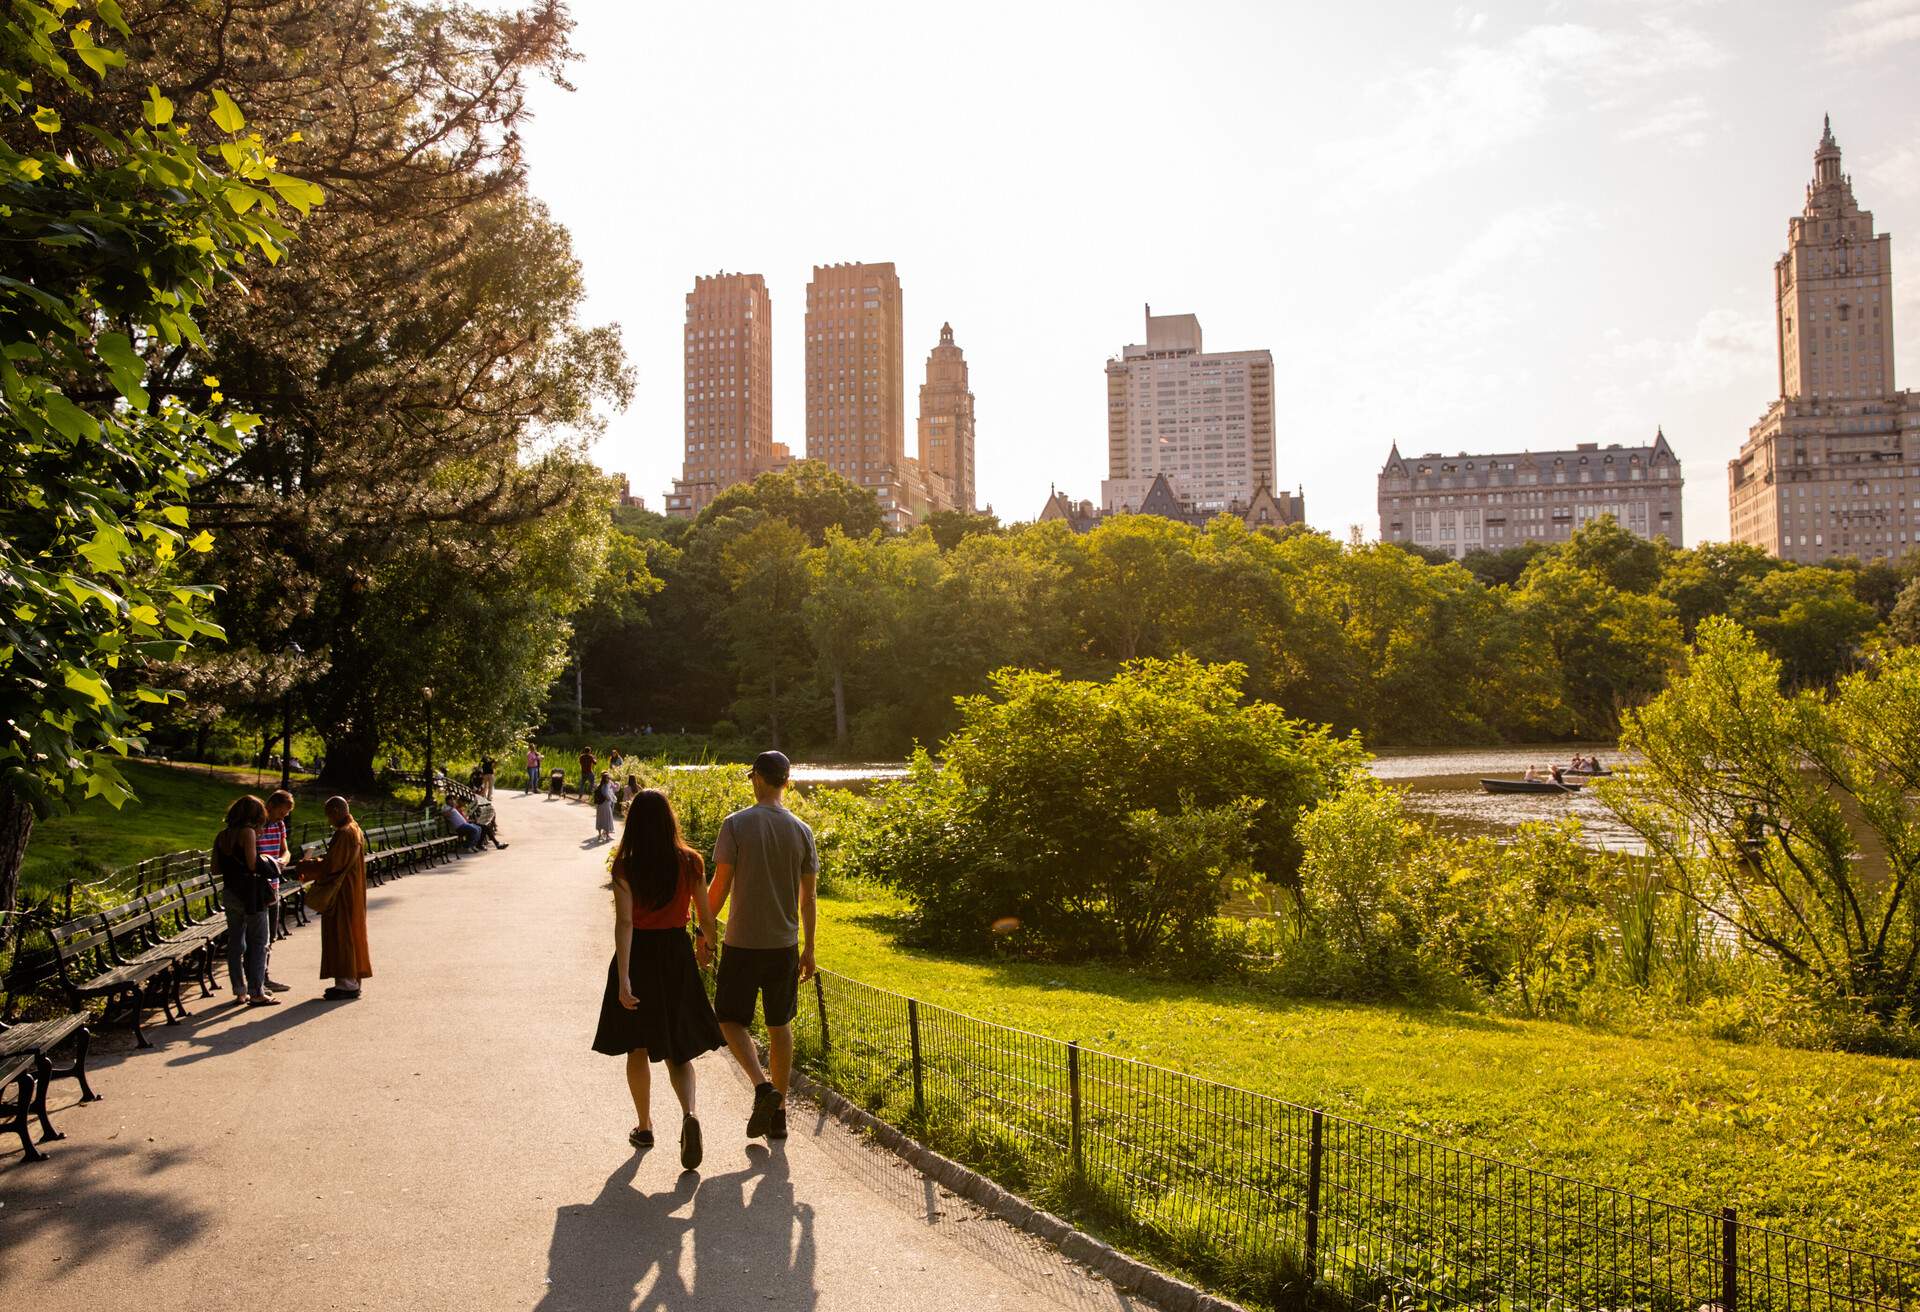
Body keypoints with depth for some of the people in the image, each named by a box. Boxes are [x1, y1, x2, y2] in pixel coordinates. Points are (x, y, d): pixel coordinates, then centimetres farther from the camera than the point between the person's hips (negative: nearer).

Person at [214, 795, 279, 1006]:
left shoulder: (221, 836, 9)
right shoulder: (248, 832, -12)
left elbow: (216, 867, 10)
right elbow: (253, 864, -18)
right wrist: (272, 865, -1)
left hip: (230, 892, 7)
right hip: (251, 893, -7)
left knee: (235, 943, 12)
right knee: (258, 943, -1)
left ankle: (240, 991, 17)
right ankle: (256, 993, -2)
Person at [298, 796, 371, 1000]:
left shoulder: (343, 834, -20)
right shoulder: (354, 830, 11)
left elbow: (330, 865, -21)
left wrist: (305, 866, -7)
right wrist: (314, 864, 14)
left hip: (343, 894, -10)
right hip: (351, 891, 10)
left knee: (341, 935, -4)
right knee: (350, 934, 14)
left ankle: (347, 984, 0)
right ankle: (351, 981, 20)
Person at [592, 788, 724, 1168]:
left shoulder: (626, 868, -11)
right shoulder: (690, 862, -6)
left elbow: (624, 922, -19)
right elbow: (705, 915, 1)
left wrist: (622, 978, -23)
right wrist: (710, 939, 23)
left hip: (639, 955, -1)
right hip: (677, 955, 1)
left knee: (638, 1049, 17)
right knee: (677, 1050, 9)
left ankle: (644, 1127, 28)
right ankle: (689, 1114, -16)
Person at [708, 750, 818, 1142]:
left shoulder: (736, 825, -10)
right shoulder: (801, 830, 1)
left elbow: (721, 884, -10)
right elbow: (808, 896, 4)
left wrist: (704, 932, 2)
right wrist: (808, 949, 12)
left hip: (742, 944, -3)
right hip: (784, 944, 4)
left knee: (730, 1019, 11)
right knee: (780, 1025, 13)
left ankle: (762, 1085, -11)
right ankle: (779, 1111, 17)